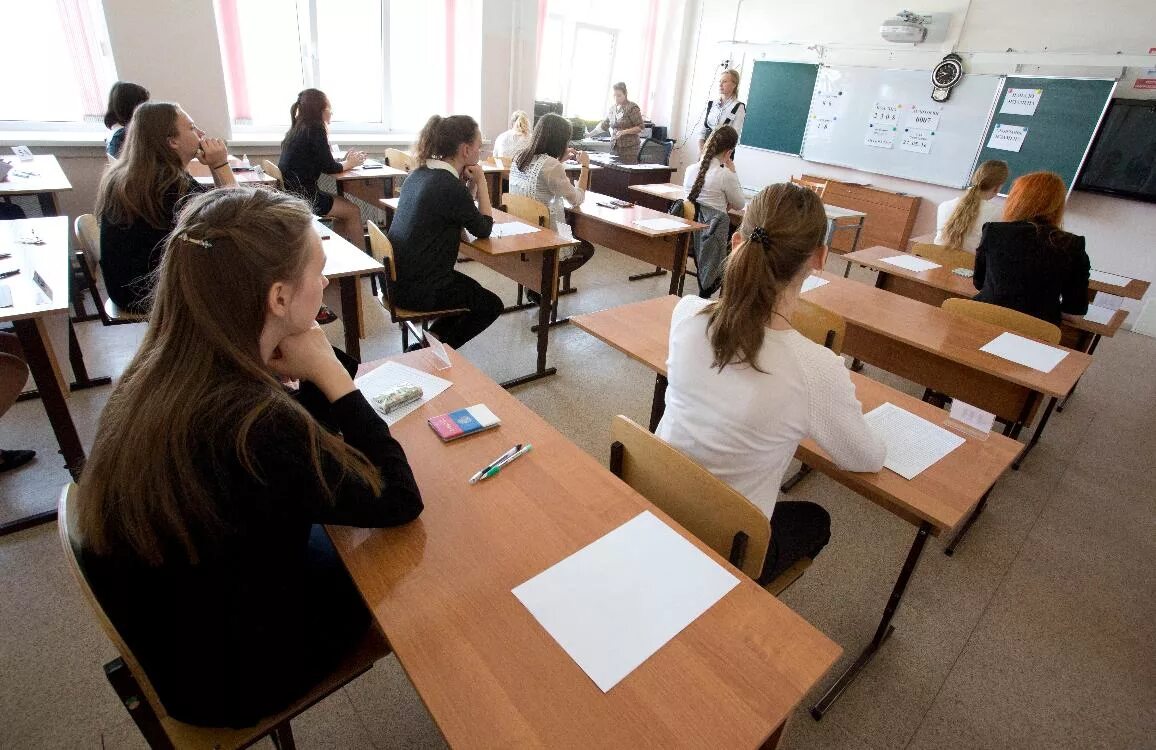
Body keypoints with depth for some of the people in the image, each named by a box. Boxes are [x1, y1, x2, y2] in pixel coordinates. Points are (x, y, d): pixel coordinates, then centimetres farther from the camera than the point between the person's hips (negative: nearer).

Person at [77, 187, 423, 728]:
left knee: (337, 539, 22)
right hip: (226, 677, -6)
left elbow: (310, 441, -1)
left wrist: (316, 375, -22)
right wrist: (330, 375, -27)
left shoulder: (157, 374, -14)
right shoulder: (257, 428, -41)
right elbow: (399, 499, -25)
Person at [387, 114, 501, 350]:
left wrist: (470, 184, 0)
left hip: (399, 277, 9)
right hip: (417, 289, -9)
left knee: (473, 291, 26)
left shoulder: (421, 173, 6)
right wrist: (480, 181, -4)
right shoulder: (449, 185, -21)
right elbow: (483, 229, -9)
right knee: (491, 305, 10)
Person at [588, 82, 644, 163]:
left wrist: (624, 131, -16)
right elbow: (604, 125, 27)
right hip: (614, 147, 5)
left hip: (629, 148, -5)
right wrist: (589, 134, 25)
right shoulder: (612, 109, 14)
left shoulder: (632, 107, -4)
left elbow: (640, 127, -6)